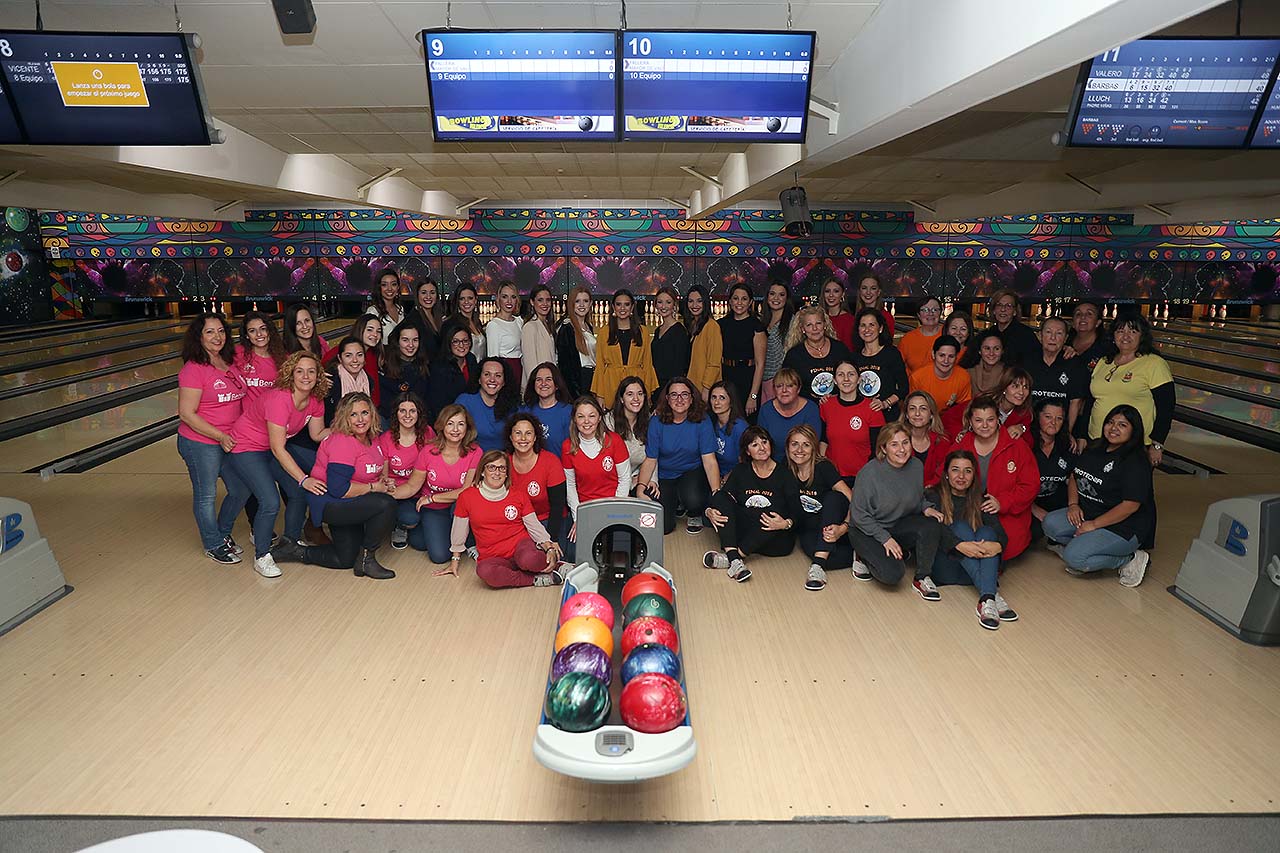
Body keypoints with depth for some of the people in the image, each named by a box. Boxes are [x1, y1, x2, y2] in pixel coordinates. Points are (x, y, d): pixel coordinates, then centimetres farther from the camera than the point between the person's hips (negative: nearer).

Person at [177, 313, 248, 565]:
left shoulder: (230, 364, 4)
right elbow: (187, 414, -18)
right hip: (201, 444, -7)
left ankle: (223, 533, 37)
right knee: (206, 496, 9)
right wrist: (220, 436, -20)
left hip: (230, 441, 7)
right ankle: (214, 545, 26)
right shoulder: (194, 369, -17)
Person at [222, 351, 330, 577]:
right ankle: (261, 557, 3)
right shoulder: (279, 399, -32)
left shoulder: (315, 401, -9)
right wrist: (304, 478, -29)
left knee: (300, 493, 1)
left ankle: (291, 542, 24)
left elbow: (318, 435, 2)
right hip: (244, 448, -7)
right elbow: (278, 449, -29)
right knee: (270, 502, -17)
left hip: (272, 449, 8)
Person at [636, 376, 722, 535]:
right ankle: (674, 504, 23)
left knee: (694, 501, -34)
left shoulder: (702, 420, -12)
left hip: (693, 472, -1)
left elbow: (709, 461, -15)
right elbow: (650, 460, -8)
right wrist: (640, 488, -22)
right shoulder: (657, 421, -10)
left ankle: (695, 516, 6)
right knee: (662, 527, -13)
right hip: (664, 476, 1)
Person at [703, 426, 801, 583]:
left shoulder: (785, 474, -1)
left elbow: (797, 513, -6)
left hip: (775, 539, -3)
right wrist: (709, 511, -20)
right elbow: (721, 499, 1)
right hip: (742, 532, 3)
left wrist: (786, 523, -28)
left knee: (772, 512, -33)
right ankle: (735, 560, -35)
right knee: (720, 497, -18)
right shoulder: (740, 471, 8)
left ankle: (730, 557, -32)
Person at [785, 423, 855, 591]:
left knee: (834, 497, -32)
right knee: (831, 558, -32)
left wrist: (843, 527, -35)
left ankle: (818, 564, -35)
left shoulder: (824, 468, -13)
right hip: (808, 530, 1)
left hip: (831, 527, -1)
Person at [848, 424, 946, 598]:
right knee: (893, 574, -25)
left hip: (899, 525, 5)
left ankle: (922, 578, -6)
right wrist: (885, 538, -19)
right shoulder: (869, 472, -22)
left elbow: (919, 500, 12)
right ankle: (864, 557, 8)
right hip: (868, 530, -5)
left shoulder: (916, 466, -5)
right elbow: (858, 514, -16)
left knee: (932, 525, -24)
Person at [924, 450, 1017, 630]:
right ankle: (993, 594, -39)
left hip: (971, 573, 3)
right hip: (942, 569, -3)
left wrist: (998, 545, -27)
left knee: (987, 531, -22)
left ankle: (987, 599, -41)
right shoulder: (933, 497, 4)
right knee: (960, 526, -24)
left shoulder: (980, 501, 13)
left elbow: (1001, 533, -3)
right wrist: (960, 545, -33)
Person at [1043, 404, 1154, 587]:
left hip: (1123, 526, -7)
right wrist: (1073, 504, -1)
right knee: (1050, 524, -14)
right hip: (1088, 513, 7)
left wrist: (1094, 524, -19)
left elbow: (1131, 505, -22)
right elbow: (1074, 476, 16)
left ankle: (1131, 559, -2)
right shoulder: (1094, 448, 7)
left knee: (1074, 557, -21)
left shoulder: (1136, 463, -17)